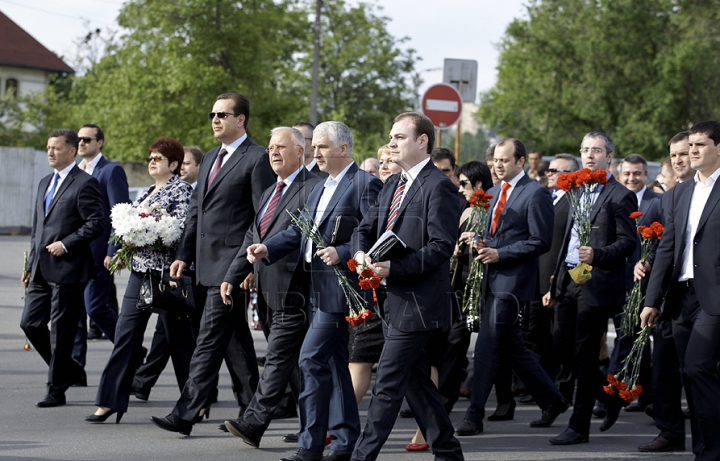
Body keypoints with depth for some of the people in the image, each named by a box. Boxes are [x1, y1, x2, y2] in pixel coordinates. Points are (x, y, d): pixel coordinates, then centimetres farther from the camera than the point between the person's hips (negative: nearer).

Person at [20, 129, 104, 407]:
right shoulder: (45, 183, 19)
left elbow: (97, 224, -14)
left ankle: (56, 390, 6)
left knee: (61, 331, -2)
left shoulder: (85, 184, -7)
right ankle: (68, 369, 23)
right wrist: (31, 265, 18)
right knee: (30, 323, 5)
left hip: (68, 270, -8)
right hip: (41, 270, 8)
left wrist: (66, 244, -17)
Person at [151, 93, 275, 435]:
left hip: (233, 261, -9)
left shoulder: (257, 158, -7)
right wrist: (184, 254, 14)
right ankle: (252, 413, 21)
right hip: (209, 262, 9)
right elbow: (196, 210, 22)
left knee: (211, 337, -11)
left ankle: (186, 413, -13)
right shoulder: (210, 159, 19)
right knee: (236, 340, 14)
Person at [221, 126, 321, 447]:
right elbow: (252, 238, 23)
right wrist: (233, 276, 15)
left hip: (292, 293, -9)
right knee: (294, 363, 13)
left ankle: (253, 423, -14)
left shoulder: (312, 189, -8)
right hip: (267, 294, 9)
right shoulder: (270, 193, 21)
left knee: (278, 358, -9)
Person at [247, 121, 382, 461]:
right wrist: (267, 248, 1)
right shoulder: (319, 189, 19)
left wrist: (342, 253, -24)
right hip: (317, 289, 9)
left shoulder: (365, 185, -9)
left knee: (312, 359, -13)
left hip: (341, 286, -9)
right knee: (333, 363, 13)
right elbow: (299, 230, 15)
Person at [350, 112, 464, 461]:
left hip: (416, 301, -9)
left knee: (387, 385, -8)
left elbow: (442, 246, -18)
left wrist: (395, 268, -25)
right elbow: (365, 228, 18)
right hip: (392, 298, 9)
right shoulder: (393, 184, 16)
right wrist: (361, 253, -5)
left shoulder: (438, 187, -12)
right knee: (416, 382, 14)